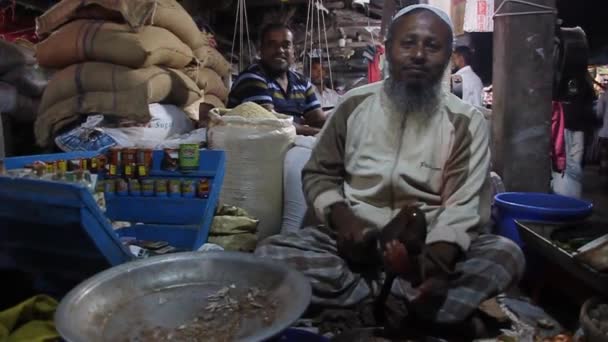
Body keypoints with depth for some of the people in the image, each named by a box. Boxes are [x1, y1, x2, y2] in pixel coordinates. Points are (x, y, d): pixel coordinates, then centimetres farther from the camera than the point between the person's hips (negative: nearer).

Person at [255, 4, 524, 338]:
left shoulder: (466, 122, -2)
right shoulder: (354, 105, 3)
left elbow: (463, 206, -10)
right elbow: (318, 173, 9)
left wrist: (437, 258, -31)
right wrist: (340, 215, -13)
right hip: (354, 243, 2)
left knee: (506, 255, -28)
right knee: (270, 252, -23)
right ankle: (409, 305, -23)